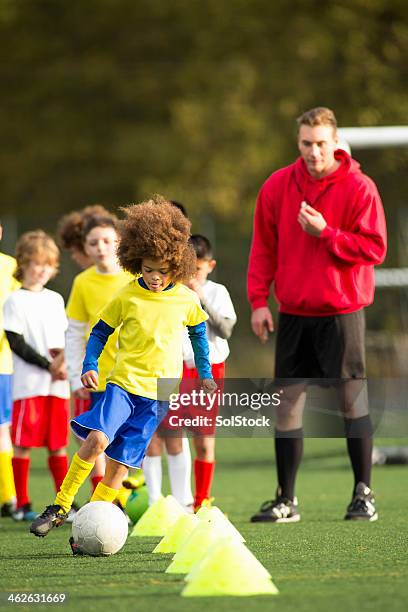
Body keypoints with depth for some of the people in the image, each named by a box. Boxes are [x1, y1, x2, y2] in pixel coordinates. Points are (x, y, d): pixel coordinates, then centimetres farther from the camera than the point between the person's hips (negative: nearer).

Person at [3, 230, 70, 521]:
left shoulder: (56, 300, 15)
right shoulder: (15, 301, -2)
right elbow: (16, 344, -8)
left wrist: (64, 360, -4)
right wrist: (49, 366, -12)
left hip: (58, 385, 5)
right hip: (29, 384, -5)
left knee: (59, 444, 6)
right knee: (24, 443, -4)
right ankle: (22, 504, 0)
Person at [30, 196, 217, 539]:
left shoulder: (187, 300, 2)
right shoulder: (127, 297, -1)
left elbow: (199, 331, 21)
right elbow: (100, 332, 9)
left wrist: (205, 374, 23)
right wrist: (90, 366, -6)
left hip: (159, 393, 1)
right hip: (124, 382, -1)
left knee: (121, 463, -3)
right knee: (97, 439, -25)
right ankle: (60, 507, -13)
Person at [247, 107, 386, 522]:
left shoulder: (359, 188, -7)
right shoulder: (277, 186, 3)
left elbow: (374, 249, -10)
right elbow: (263, 247, 9)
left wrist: (325, 233, -19)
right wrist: (258, 300, 2)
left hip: (342, 311, -3)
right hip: (293, 313, 3)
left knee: (352, 399, 0)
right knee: (287, 402, 2)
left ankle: (363, 494, 10)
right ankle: (286, 500, 8)